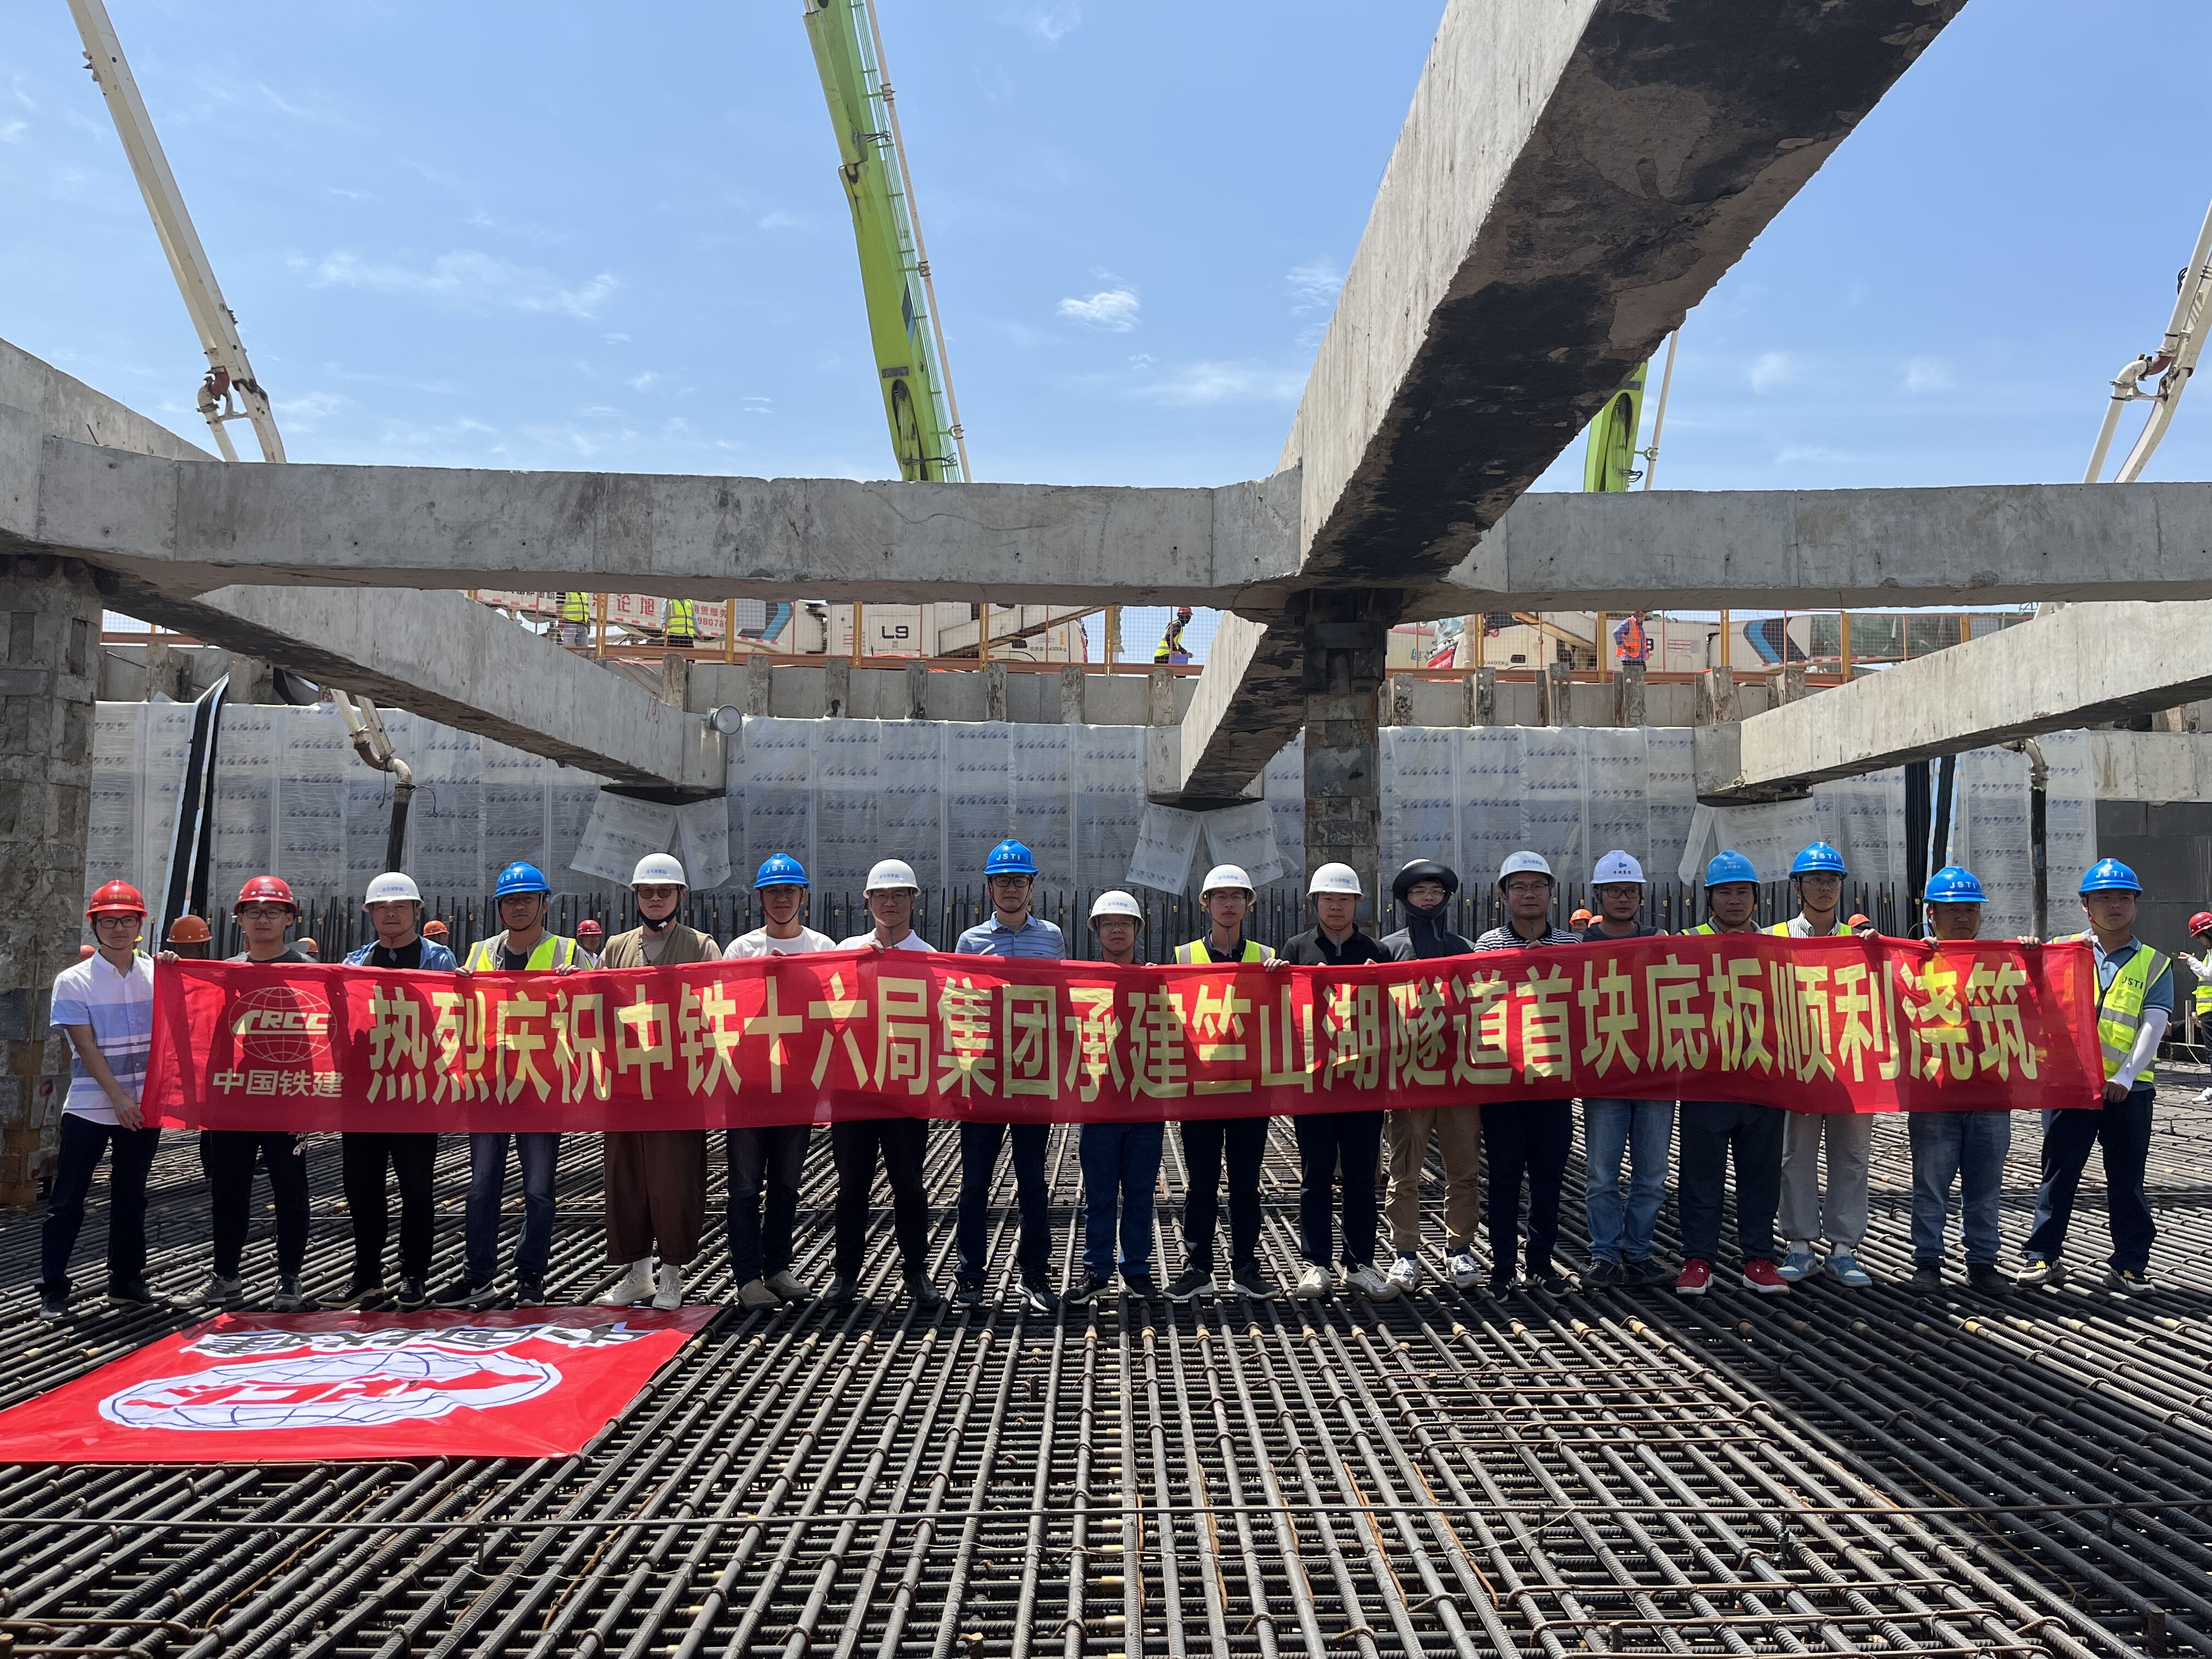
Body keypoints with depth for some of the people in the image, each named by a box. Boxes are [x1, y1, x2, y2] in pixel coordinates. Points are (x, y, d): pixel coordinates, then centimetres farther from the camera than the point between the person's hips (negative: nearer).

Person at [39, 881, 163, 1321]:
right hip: (90, 1107, -3)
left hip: (144, 1106, 3)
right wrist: (119, 1098, -15)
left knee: (131, 1198, 11)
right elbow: (86, 1046, -8)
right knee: (67, 1201, 1)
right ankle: (53, 1290, 9)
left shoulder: (157, 974, 5)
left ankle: (127, 1282, 21)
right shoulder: (74, 981, -3)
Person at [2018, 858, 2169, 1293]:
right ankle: (2043, 1256, 11)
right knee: (2058, 1172, 4)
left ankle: (2130, 1264, 17)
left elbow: (2154, 1025, -5)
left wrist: (2125, 1076, -18)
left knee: (2127, 1179, 7)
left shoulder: (2153, 964, 6)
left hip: (2127, 1088, 0)